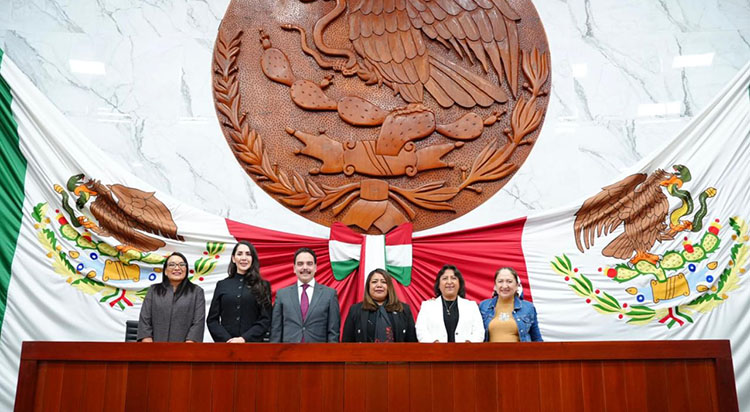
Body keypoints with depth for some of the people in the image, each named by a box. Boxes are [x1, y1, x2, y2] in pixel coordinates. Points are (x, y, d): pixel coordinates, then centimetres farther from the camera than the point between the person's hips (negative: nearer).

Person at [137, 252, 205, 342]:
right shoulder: (153, 290, 12)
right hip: (157, 340, 2)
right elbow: (144, 321, 5)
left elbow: (198, 323, -3)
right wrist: (148, 341, -8)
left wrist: (190, 341, -15)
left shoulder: (197, 291, 6)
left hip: (185, 341, -1)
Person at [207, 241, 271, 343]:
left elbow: (265, 320, 0)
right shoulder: (222, 285, 10)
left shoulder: (263, 286, 6)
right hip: (226, 343, 1)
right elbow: (212, 320, 8)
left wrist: (244, 339, -11)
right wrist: (227, 340, -7)